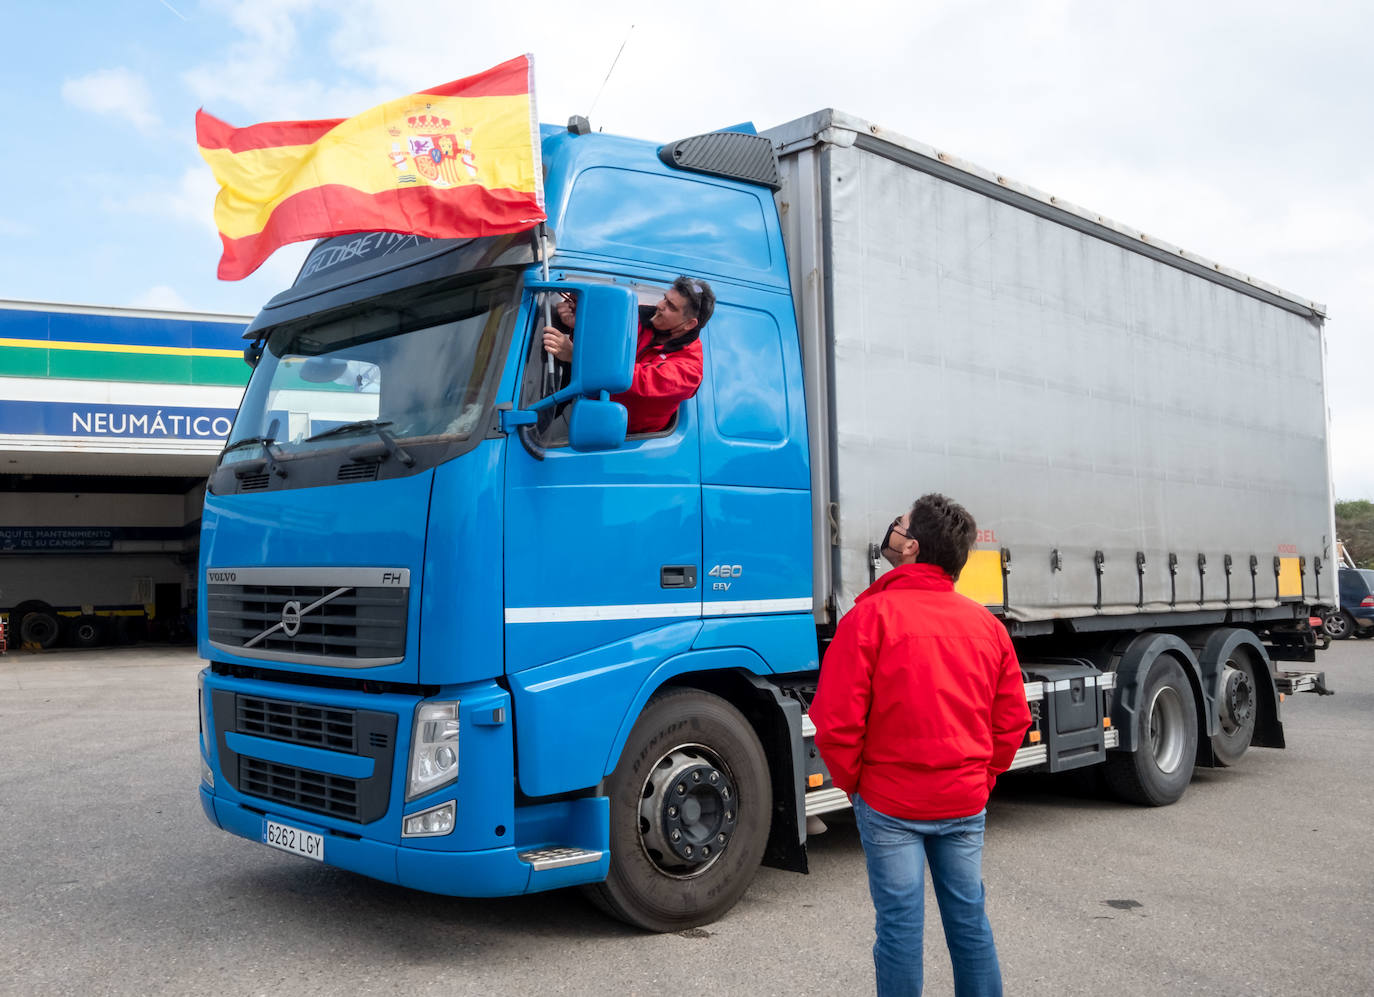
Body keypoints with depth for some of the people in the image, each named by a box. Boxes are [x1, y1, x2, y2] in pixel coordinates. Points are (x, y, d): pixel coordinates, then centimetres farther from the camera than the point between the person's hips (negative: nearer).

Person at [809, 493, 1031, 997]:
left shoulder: (871, 615, -13)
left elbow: (836, 720, -16)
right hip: (966, 803, 5)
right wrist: (981, 777, 16)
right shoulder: (987, 624, 4)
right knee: (969, 919, 15)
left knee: (900, 924, 5)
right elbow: (1012, 720, 7)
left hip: (890, 801, -5)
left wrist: (851, 781, -1)